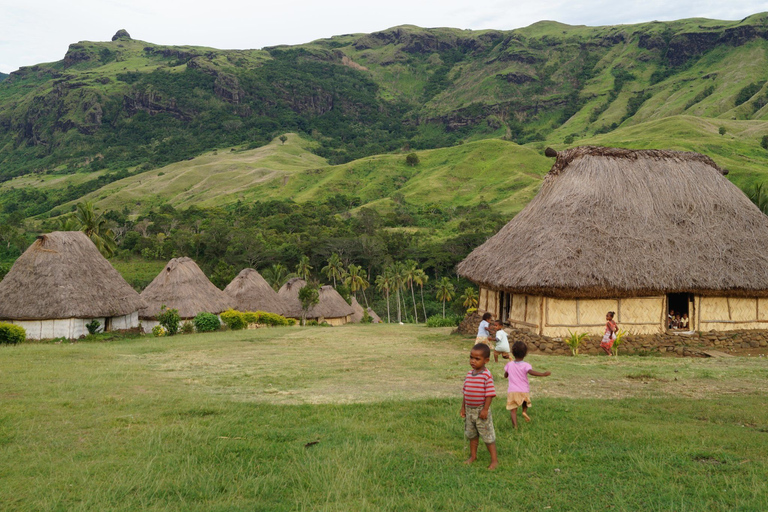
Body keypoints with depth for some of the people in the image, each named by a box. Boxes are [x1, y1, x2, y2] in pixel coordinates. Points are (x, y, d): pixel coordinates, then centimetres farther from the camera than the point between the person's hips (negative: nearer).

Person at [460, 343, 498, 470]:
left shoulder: (487, 375, -17)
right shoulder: (469, 374, 4)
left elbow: (489, 394, -18)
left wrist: (485, 409, -19)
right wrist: (463, 407, 11)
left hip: (481, 410, -7)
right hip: (469, 410, 7)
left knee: (488, 436, 2)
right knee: (471, 434, 20)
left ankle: (494, 460, 12)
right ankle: (473, 456, 36)